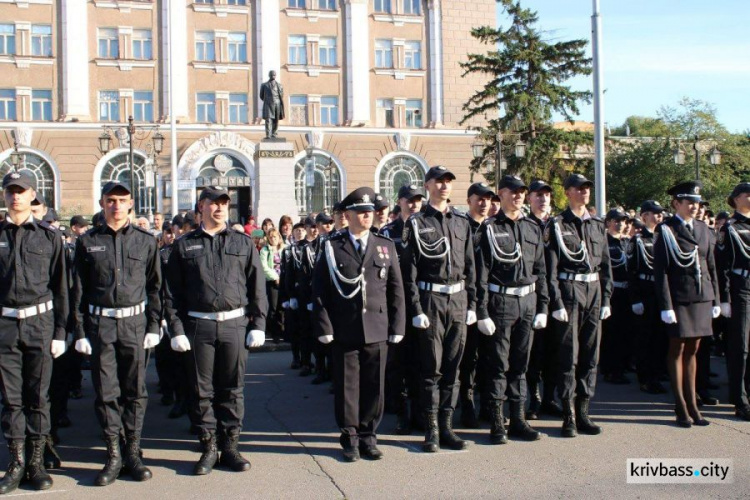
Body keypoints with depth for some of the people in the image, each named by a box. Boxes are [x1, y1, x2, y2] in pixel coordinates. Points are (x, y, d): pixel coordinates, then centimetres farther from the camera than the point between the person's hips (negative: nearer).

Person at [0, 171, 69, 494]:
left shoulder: (48, 236, 4)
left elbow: (60, 287, 4)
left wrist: (60, 331, -1)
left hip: (40, 322, -1)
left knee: (38, 396, 4)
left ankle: (36, 462, 13)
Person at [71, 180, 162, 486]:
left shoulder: (146, 241, 5)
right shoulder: (87, 242, 5)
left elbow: (155, 286, 7)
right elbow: (78, 289, 5)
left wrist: (154, 326, 1)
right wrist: (80, 331, -1)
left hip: (135, 322, 0)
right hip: (100, 323, 0)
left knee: (135, 390, 4)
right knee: (106, 391, 2)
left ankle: (132, 453, 14)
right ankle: (113, 456, 12)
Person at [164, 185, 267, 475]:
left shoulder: (243, 244, 9)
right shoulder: (184, 245, 7)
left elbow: (257, 287, 6)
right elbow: (172, 291, 5)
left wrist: (258, 325, 0)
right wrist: (177, 329, -3)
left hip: (235, 323, 0)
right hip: (198, 325, 0)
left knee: (233, 389, 6)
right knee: (202, 390, 5)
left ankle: (230, 447, 16)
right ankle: (208, 448, 15)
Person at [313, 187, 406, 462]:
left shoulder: (386, 246, 9)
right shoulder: (332, 247, 2)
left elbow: (396, 290, 8)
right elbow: (319, 289, 1)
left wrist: (397, 326, 3)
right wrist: (324, 326, -5)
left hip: (377, 330, 2)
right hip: (344, 331, -2)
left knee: (374, 385, 7)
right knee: (347, 386, 5)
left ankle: (368, 436, 21)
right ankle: (350, 438, 18)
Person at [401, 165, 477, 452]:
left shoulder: (462, 223, 12)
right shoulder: (417, 224, -1)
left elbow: (470, 268, 13)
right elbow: (409, 271, -6)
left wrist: (471, 304, 7)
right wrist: (416, 310, -12)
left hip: (458, 300, 4)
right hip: (431, 300, -4)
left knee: (453, 367, 7)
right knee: (431, 367, 0)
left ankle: (446, 426, 16)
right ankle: (431, 429, 8)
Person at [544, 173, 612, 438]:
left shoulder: (597, 225, 12)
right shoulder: (557, 225, -2)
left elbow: (605, 265, 13)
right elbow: (550, 269, -7)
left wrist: (606, 299, 7)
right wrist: (557, 303, -13)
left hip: (594, 292, 5)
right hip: (569, 291, -5)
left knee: (590, 355, 8)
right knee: (569, 355, -2)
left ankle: (583, 412, 17)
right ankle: (569, 416, 5)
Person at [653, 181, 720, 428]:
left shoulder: (703, 229, 11)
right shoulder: (666, 230, -5)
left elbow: (711, 267, 14)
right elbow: (660, 270, -9)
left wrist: (715, 300, 10)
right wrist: (666, 305, -13)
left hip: (702, 297, 5)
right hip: (679, 298, -5)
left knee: (692, 350, 11)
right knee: (677, 349, 3)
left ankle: (692, 403, 18)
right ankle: (681, 407, 10)